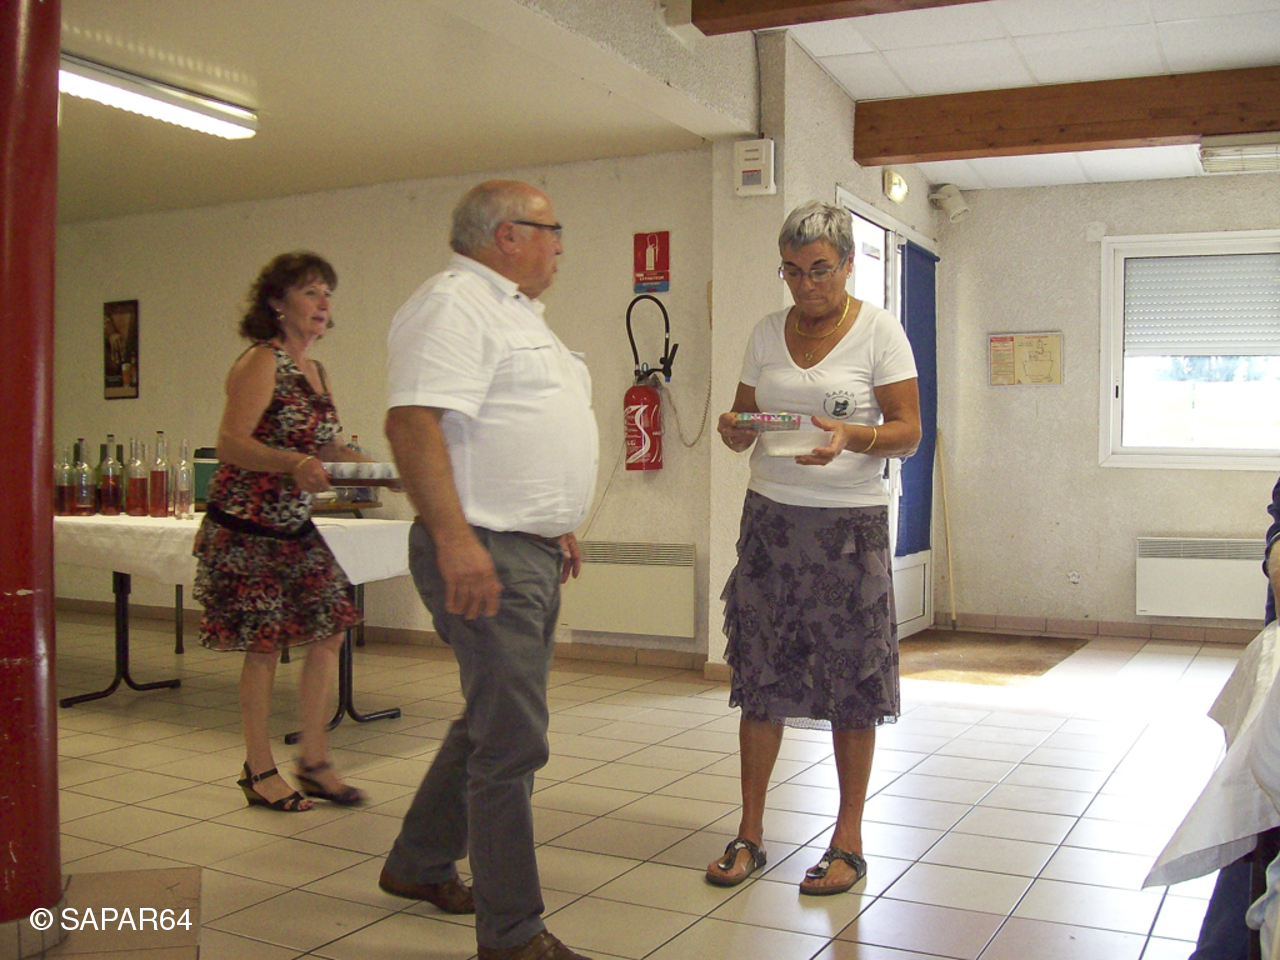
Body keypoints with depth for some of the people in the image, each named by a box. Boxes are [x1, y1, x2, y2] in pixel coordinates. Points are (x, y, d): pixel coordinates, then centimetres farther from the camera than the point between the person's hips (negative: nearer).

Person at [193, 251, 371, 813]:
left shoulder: (316, 371, 13)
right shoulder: (260, 363, -11)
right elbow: (231, 444, -21)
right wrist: (292, 462, -38)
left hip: (299, 527, 8)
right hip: (248, 526, -8)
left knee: (329, 631, 3)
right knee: (265, 645, -2)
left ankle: (314, 763, 15)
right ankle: (259, 772, 12)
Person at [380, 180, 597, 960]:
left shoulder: (516, 312, 21)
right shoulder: (453, 304, -12)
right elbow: (413, 423, -24)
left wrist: (556, 528, 26)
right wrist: (455, 539, -30)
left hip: (533, 552, 11)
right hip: (485, 556, -11)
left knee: (495, 722, 19)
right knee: (512, 741, -6)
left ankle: (419, 865, 36)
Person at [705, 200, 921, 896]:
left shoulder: (879, 331, -2)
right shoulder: (767, 334, 9)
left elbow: (908, 432, -6)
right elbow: (743, 425, 14)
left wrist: (852, 437, -26)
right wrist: (735, 430, -10)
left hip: (850, 524, -3)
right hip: (771, 517, 4)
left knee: (852, 682, 1)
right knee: (760, 675, 4)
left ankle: (848, 840, 14)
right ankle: (750, 833, 15)